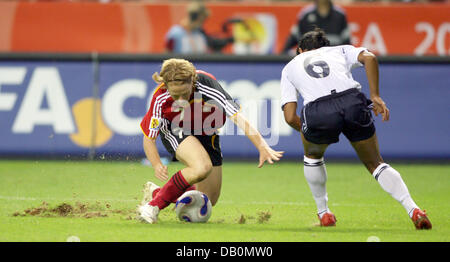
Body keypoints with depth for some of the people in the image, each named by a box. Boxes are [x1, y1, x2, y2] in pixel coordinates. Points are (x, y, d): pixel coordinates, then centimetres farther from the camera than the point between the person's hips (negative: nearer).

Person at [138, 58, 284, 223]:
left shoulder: (206, 84, -36)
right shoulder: (161, 98, -30)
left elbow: (237, 117, -40)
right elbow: (149, 137, -18)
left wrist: (262, 147, -50)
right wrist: (157, 165, -37)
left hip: (206, 134, 3)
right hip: (175, 130, -3)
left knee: (208, 200, 6)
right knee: (202, 167, -36)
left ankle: (155, 192, 27)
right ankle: (154, 204, -21)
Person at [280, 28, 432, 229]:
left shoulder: (289, 68, 31)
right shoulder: (340, 51, 33)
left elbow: (290, 117, 17)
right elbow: (369, 58, 9)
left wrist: (308, 131, 34)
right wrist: (375, 97, 9)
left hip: (318, 112, -1)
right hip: (353, 102, 1)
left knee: (312, 156, 33)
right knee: (375, 163, 17)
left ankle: (324, 213, 33)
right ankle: (413, 210, -1)